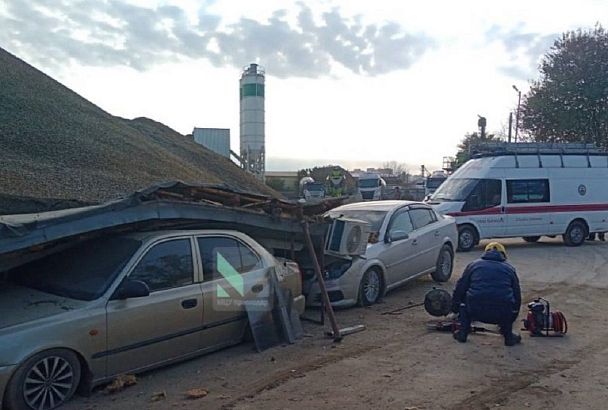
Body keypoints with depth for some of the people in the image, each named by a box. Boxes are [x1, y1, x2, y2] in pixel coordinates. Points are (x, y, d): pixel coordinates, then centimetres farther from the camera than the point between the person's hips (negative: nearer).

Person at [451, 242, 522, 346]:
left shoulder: (474, 264, 19)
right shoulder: (509, 268, 21)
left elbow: (459, 289, 20)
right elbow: (517, 295, 29)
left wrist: (454, 309, 36)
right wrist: (510, 321, 42)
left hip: (476, 312, -1)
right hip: (502, 314, 1)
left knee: (463, 298, 30)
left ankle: (463, 333, 25)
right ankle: (509, 336, 26)